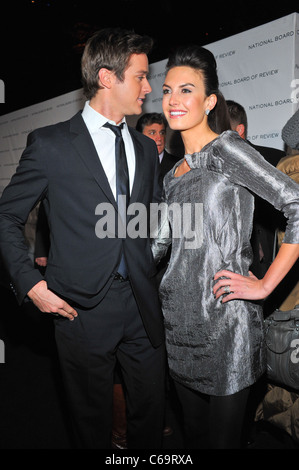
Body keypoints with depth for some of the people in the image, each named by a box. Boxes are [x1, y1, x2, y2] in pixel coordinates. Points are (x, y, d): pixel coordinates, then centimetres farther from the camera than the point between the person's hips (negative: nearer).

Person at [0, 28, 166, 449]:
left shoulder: (146, 148, 10)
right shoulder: (50, 144, -5)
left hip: (143, 308, 4)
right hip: (83, 309, -4)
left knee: (150, 415, 17)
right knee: (93, 424, 16)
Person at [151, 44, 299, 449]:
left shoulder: (226, 149, -9)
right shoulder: (174, 172, 12)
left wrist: (264, 286, -16)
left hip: (223, 321, -6)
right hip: (178, 320, 7)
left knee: (222, 437, 11)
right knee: (193, 433, 21)